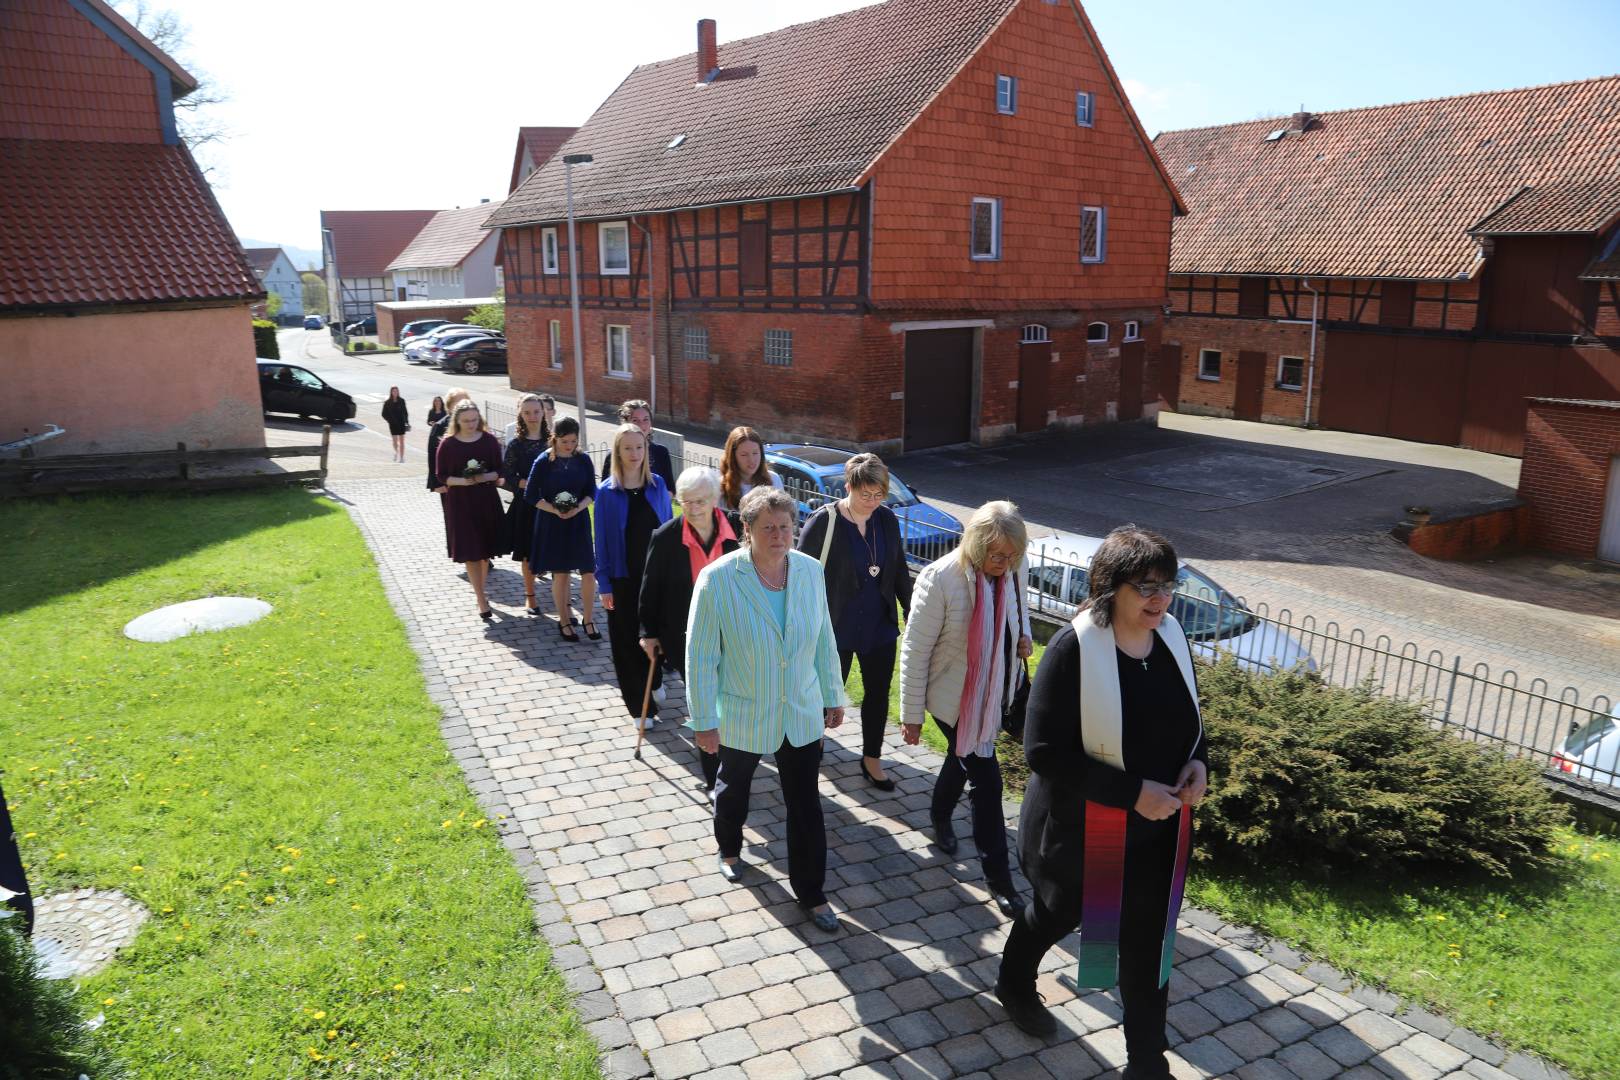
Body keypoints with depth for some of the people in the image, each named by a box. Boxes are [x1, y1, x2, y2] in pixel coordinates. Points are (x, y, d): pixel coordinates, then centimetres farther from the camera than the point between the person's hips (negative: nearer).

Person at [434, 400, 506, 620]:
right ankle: (481, 601, 0)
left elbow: (499, 471, 3)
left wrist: (484, 477, -17)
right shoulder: (448, 444, -4)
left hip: (487, 500, 2)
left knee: (486, 550, 11)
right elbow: (442, 476, -2)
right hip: (460, 503, -2)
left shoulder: (489, 440, 0)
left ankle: (480, 591, 32)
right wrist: (463, 481, -19)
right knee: (470, 552, -3)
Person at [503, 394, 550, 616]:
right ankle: (529, 596, 24)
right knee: (528, 553, 8)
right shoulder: (515, 443, -2)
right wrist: (529, 483, -17)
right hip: (526, 505, -1)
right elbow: (506, 478, -3)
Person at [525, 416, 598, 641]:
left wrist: (578, 507, -15)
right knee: (560, 574, 5)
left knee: (588, 572, -2)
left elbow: (591, 491, 4)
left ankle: (588, 620, 13)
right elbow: (531, 495, -6)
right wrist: (555, 510, -17)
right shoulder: (544, 461, -9)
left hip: (579, 522, 2)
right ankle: (564, 621, 20)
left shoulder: (583, 460, -2)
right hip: (552, 524, -2)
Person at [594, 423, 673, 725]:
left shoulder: (657, 485, -1)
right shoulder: (607, 491, -7)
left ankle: (653, 682, 38)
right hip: (623, 578, -2)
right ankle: (640, 706, 16)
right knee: (627, 641, 5)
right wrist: (604, 585, -6)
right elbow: (602, 540, -4)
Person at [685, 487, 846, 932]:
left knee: (807, 807, 7)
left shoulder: (810, 571, -9)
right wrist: (704, 721, -12)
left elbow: (824, 640, 2)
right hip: (742, 716, -2)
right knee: (733, 790, 24)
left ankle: (811, 893, 27)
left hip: (802, 715, 2)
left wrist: (833, 696, 9)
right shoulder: (718, 579, -21)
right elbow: (701, 656, -15)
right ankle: (729, 849, 54)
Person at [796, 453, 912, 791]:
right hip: (836, 627, -4)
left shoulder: (887, 520, -1)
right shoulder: (823, 522, -16)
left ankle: (871, 760, 31)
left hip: (880, 626, 4)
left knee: (878, 694, 14)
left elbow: (899, 570, 9)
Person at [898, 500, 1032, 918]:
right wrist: (911, 715, -13)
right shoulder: (940, 579, -27)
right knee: (986, 778, -4)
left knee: (962, 759, 27)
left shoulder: (1011, 572, -9)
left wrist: (1023, 637, -7)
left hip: (994, 694, 6)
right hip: (954, 698, -6)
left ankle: (940, 817, 55)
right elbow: (915, 651, -19)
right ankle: (998, 875, 13)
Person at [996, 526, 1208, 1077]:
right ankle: (1014, 981, 53)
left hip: (1159, 825, 4)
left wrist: (1197, 762, -10)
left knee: (1149, 940, 13)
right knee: (1059, 912, 21)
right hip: (1080, 826, -4)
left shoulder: (1171, 635, -7)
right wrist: (1131, 792, -27)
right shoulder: (1074, 649, -25)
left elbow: (1187, 717, 10)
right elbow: (1043, 752, -25)